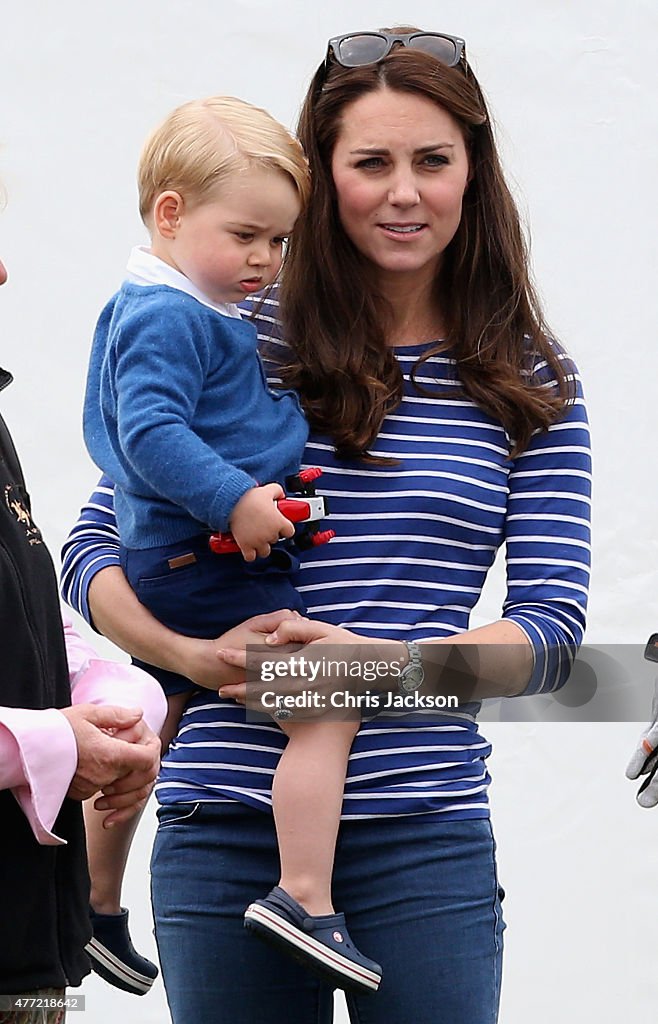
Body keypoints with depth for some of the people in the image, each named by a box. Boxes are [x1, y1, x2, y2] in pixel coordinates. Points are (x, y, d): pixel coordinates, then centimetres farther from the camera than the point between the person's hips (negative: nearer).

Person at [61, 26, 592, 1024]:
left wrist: (382, 664, -15)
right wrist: (196, 656, -14)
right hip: (229, 827, -1)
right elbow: (93, 550, 5)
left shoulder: (531, 387, 6)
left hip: (426, 836, 1)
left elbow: (553, 630, 0)